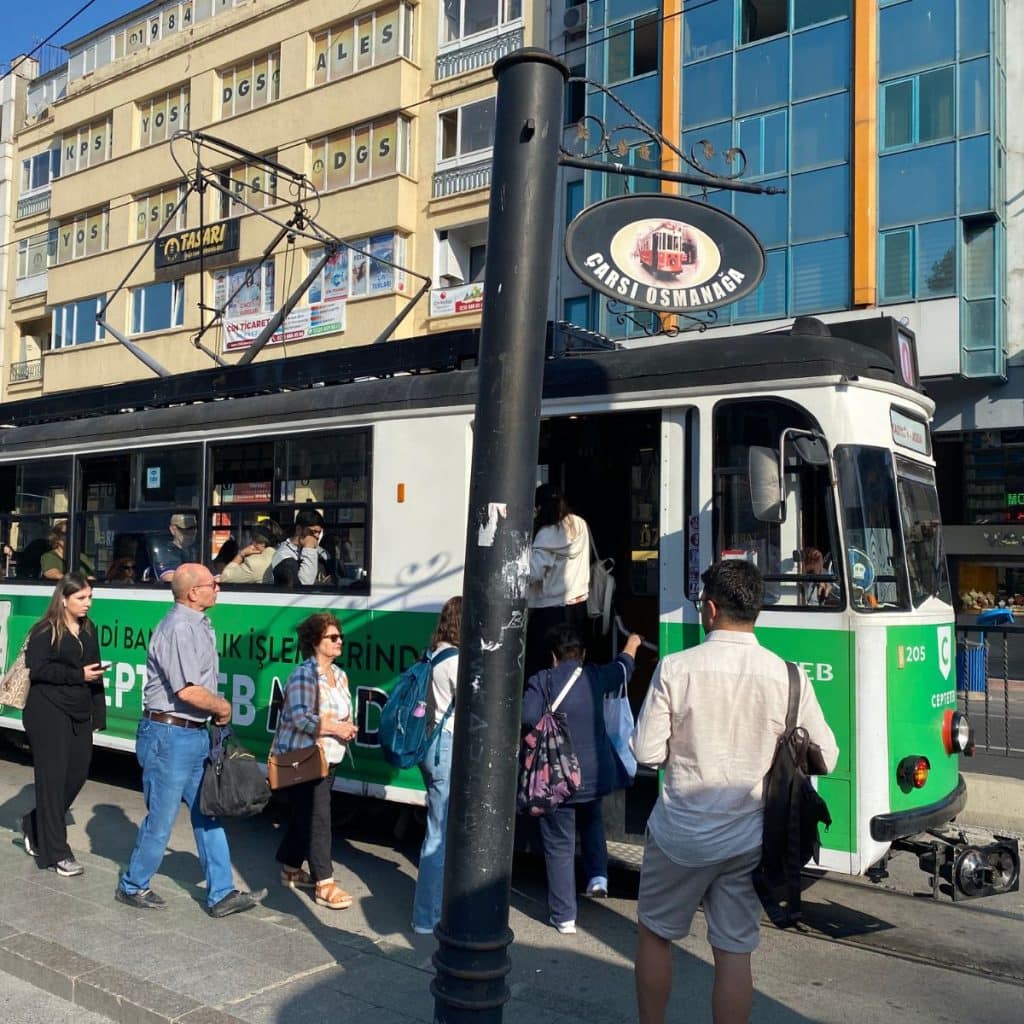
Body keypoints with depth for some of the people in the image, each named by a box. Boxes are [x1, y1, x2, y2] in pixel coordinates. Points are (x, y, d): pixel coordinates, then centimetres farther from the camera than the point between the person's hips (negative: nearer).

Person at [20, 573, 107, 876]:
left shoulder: (89, 630, 12)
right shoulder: (44, 632, -7)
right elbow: (37, 669, -15)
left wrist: (98, 715, 9)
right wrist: (78, 674, -16)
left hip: (80, 713, 6)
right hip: (48, 713, -6)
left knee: (77, 774, 7)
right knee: (53, 780, -2)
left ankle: (34, 826, 31)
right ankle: (56, 854, 5)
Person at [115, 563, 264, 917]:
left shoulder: (198, 624, 10)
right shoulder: (178, 628, -20)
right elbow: (188, 690, -26)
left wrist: (216, 710, 5)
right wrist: (223, 708, -10)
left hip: (196, 733, 9)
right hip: (169, 735, -9)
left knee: (208, 814, 11)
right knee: (161, 819, 5)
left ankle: (221, 895, 17)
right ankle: (132, 887, 25)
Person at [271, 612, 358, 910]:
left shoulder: (339, 675, 11)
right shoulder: (304, 675, -16)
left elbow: (344, 714, 21)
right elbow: (301, 718, -24)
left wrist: (347, 728, -1)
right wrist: (336, 728, -21)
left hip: (326, 759, 8)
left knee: (303, 815, 17)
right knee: (316, 818, -8)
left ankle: (291, 869, 32)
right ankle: (324, 885, -3)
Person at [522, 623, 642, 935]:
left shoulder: (543, 681, -10)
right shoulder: (596, 676, 1)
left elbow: (527, 717, -22)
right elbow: (623, 668, 21)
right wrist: (631, 644, 41)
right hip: (596, 774, 4)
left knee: (559, 845, 8)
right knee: (591, 820, 34)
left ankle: (564, 917, 13)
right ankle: (598, 874, 18)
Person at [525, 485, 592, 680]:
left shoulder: (547, 534, -14)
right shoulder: (580, 525, 5)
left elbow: (533, 573, -19)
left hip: (551, 609, -7)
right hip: (578, 604, 7)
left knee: (536, 664, 1)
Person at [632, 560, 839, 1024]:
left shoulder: (675, 668, -16)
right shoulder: (787, 677, -9)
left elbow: (646, 752, -13)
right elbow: (824, 757, -1)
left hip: (680, 834, -2)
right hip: (747, 840, 2)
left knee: (654, 934, 19)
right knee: (734, 952, 12)